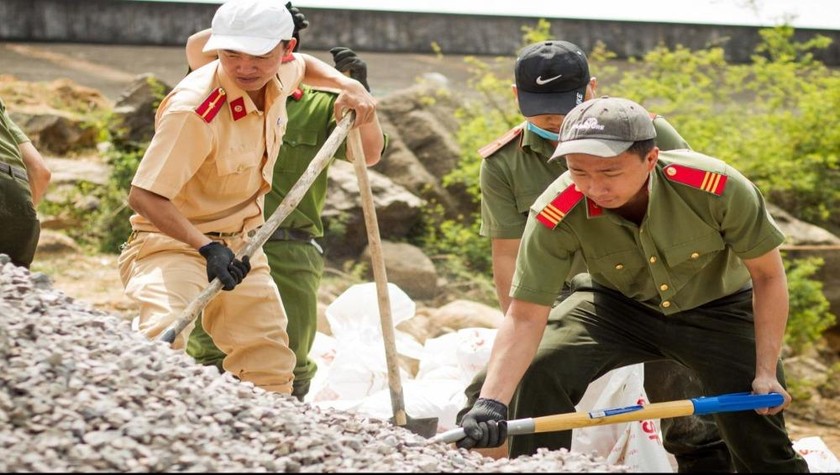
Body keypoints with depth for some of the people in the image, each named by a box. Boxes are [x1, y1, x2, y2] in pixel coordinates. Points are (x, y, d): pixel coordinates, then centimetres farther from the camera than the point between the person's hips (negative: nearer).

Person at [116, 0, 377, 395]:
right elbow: (143, 196, -31)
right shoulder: (194, 109, -30)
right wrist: (208, 248, -39)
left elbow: (303, 65, 23)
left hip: (241, 245, 8)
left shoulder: (279, 77, -6)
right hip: (173, 240, -7)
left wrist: (349, 86, 6)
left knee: (272, 366, 13)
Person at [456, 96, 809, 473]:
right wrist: (491, 402, -44)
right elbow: (525, 316, -30)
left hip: (716, 309, -1)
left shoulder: (720, 187, -33)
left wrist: (766, 373, -19)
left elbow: (768, 275, -17)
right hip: (616, 305, 1)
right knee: (538, 373, -23)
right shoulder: (556, 215, -31)